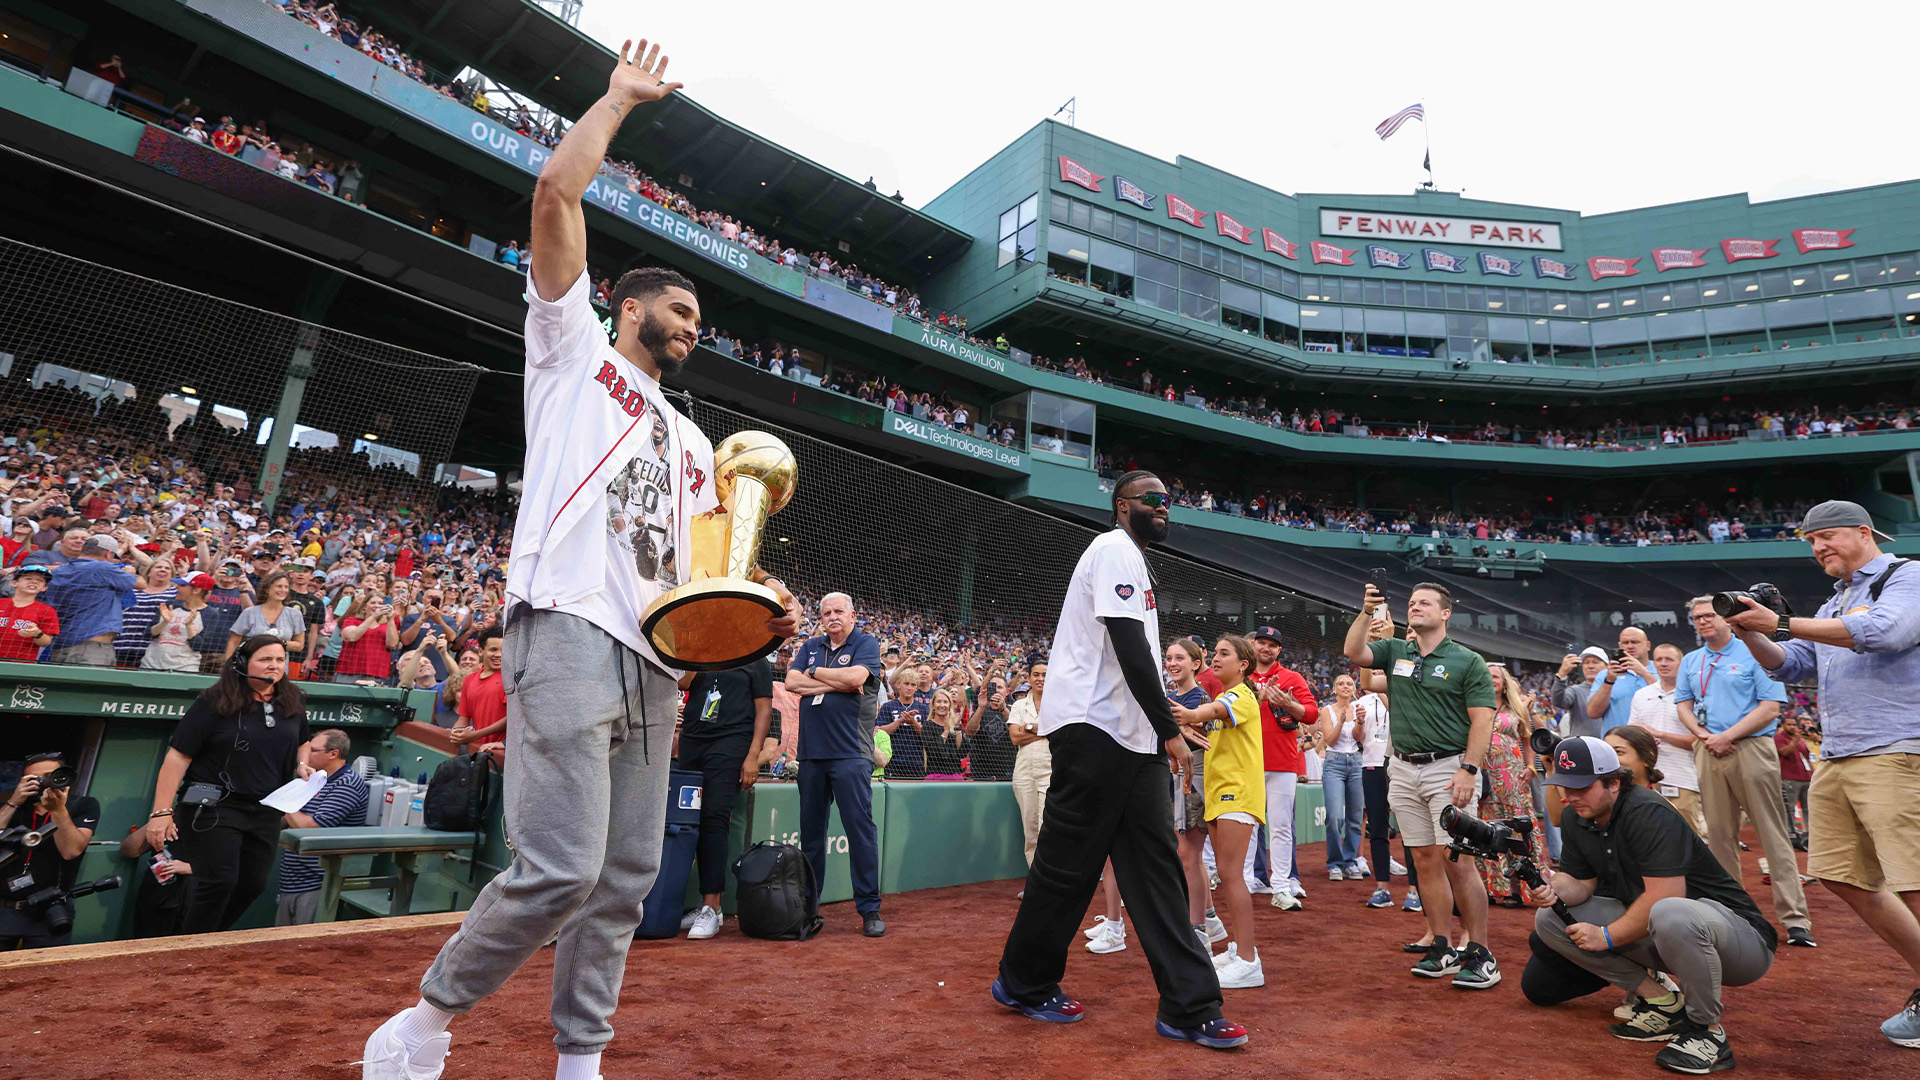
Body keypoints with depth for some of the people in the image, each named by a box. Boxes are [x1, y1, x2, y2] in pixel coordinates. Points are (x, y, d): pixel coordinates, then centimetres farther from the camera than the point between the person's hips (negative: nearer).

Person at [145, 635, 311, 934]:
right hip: (213, 808, -5)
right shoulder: (214, 703, -9)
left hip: (265, 811, 5)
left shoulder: (293, 703, 7)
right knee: (219, 881, -8)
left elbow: (302, 741, 26)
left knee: (253, 884, 8)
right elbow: (177, 757, -11)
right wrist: (161, 812, -16)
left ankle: (209, 937, 30)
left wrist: (301, 765, 4)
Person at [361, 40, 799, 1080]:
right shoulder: (573, 349, 14)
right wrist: (619, 97, 16)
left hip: (654, 660, 7)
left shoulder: (691, 442, 28)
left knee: (625, 877, 6)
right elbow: (556, 191, 3)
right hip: (568, 631, -7)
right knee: (560, 869, -14)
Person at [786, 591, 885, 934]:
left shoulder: (866, 643, 3)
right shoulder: (811, 646, 17)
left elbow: (855, 677, -15)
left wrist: (815, 673, -1)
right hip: (811, 752, 5)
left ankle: (869, 908, 0)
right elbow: (791, 681, 3)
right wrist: (835, 684, -7)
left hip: (850, 753, -5)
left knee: (860, 827, -7)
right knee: (811, 831, 11)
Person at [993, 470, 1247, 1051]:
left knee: (1156, 865, 7)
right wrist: (1168, 728, -14)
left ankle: (1189, 1007, 11)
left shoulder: (1130, 559, 23)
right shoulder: (1117, 550, -8)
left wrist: (1169, 725, 19)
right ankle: (1023, 983, 19)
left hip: (1132, 738, 10)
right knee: (1067, 865, 2)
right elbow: (1129, 647, -18)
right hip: (1095, 728, -10)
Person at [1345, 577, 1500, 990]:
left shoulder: (1467, 661, -1)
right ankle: (1442, 949, 17)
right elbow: (1353, 652, -4)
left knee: (1456, 861, -7)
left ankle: (1479, 953, 3)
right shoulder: (1395, 651, 11)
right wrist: (1366, 612, -12)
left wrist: (1468, 770, -15)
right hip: (1403, 770, 5)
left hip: (1448, 767, -4)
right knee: (1425, 860, 8)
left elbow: (1482, 720, -6)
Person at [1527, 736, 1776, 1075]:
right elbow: (1581, 882, 6)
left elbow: (1664, 897, -27)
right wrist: (1554, 889, -18)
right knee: (1550, 918, -3)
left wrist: (1607, 936, -19)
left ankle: (1707, 1031, -16)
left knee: (1670, 916, -42)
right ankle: (1661, 1001, 1)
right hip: (1650, 932, 8)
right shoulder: (1575, 818, 1)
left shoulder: (1649, 814, -23)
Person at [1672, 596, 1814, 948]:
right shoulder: (1690, 661, 15)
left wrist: (1728, 735, -12)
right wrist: (1704, 735, -1)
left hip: (1752, 749, -4)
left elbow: (1771, 707, -7)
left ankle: (1795, 918, -1)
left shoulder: (1754, 654, -1)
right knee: (1719, 833, 6)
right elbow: (1683, 704, 17)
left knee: (1773, 833, -4)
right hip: (1708, 753, 5)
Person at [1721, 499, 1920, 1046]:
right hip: (1833, 761, 8)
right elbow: (1790, 666, 20)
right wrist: (1750, 633, 2)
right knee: (1844, 877, 9)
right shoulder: (1833, 606, 23)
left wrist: (1781, 623, -20)